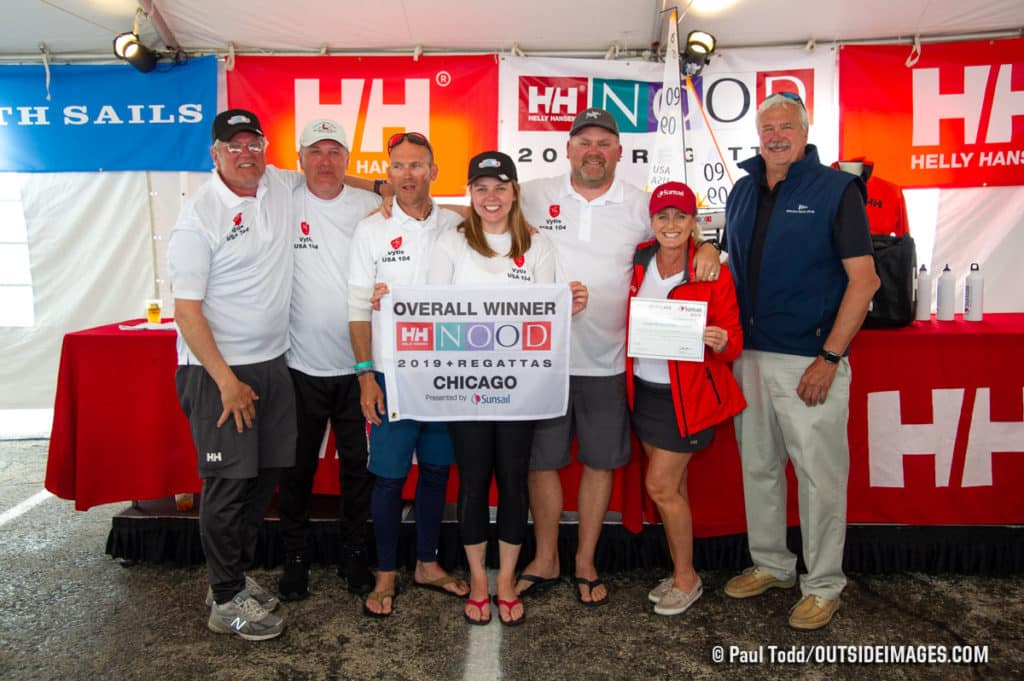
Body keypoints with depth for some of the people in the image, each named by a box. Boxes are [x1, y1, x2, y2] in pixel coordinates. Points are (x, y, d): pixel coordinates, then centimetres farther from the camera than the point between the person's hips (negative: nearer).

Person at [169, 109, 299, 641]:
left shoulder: (280, 187, 5)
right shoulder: (198, 217, -12)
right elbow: (186, 309, -14)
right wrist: (227, 381, -16)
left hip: (272, 362, 6)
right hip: (217, 368, -6)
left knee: (264, 476, 12)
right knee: (228, 482, -1)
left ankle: (235, 572, 30)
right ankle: (227, 601, 15)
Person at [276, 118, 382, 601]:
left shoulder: (372, 207, 2)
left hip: (358, 364, 1)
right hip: (301, 363, -1)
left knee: (359, 465, 12)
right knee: (299, 467, 12)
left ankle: (354, 558, 30)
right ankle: (294, 559, 30)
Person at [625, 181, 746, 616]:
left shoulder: (713, 274, -13)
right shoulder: (638, 261, -1)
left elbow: (732, 342, -10)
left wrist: (722, 342, -32)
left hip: (686, 396, -5)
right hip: (643, 389, 5)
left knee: (660, 486, -2)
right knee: (672, 486, 15)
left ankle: (687, 579, 20)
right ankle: (680, 574, 32)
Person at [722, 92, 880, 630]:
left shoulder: (836, 189, -4)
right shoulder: (743, 192, 12)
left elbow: (864, 279, -9)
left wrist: (829, 358, -15)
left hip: (809, 359, -5)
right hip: (748, 356, 6)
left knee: (819, 475, 3)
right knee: (758, 467, 14)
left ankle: (823, 585, 20)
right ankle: (770, 565, 32)